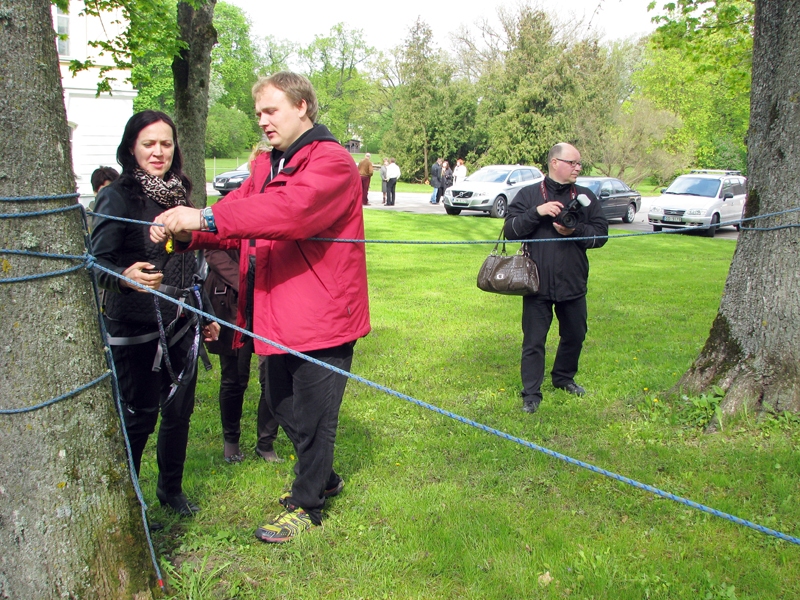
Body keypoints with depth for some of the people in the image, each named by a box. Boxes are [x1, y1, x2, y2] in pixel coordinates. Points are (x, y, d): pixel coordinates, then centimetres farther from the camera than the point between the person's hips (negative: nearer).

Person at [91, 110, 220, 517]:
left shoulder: (178, 194, 10)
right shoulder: (117, 197, -8)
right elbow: (98, 262, -14)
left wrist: (205, 314, 21)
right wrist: (126, 277, -36)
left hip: (180, 323, 6)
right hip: (135, 328, -5)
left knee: (179, 411, 11)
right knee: (138, 416, 1)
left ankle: (171, 490, 31)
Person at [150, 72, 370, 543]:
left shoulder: (332, 163, -15)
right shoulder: (269, 165, 17)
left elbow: (290, 209, -32)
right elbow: (240, 215, 8)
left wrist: (207, 216, -35)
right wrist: (188, 232, -12)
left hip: (322, 316, -9)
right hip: (278, 313, 10)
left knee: (313, 416, 5)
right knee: (282, 404, 22)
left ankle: (306, 505, 25)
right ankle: (323, 478, 44)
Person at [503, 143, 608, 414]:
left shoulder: (585, 196, 6)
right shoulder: (529, 194, 0)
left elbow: (601, 234, 2)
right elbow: (510, 230, -7)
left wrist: (575, 231, -16)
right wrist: (536, 212, -20)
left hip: (573, 284, 3)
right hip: (537, 284, -3)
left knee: (574, 336, 18)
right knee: (534, 341, 2)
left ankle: (564, 377, 41)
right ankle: (531, 394, 12)